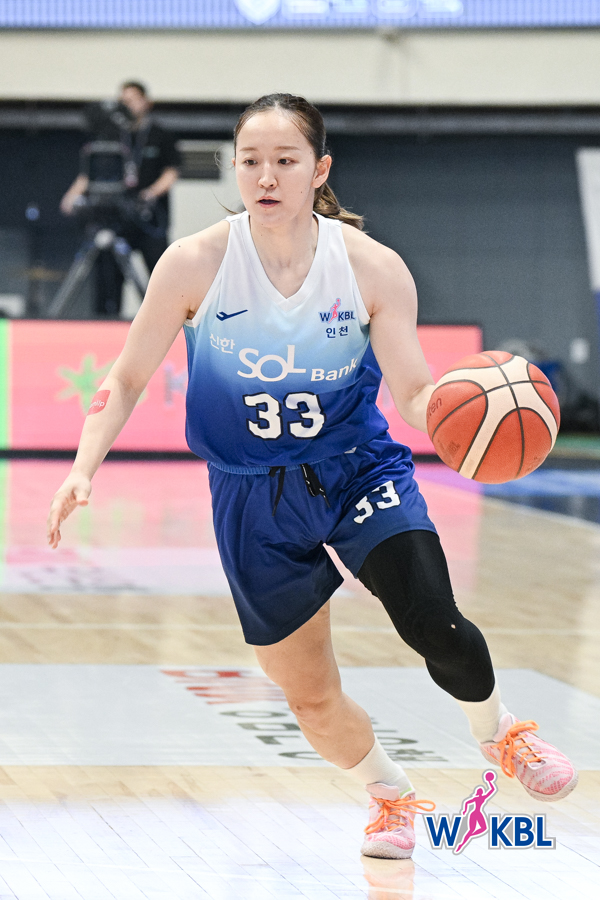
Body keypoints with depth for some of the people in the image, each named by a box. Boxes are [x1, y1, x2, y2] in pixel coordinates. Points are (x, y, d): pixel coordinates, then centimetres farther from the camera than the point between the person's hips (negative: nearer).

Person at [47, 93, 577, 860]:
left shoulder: (373, 268, -13)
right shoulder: (195, 265, -14)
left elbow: (414, 392, -15)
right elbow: (128, 378, -4)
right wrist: (84, 470, -17)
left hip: (358, 470, -1)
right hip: (254, 500, 1)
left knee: (432, 624, -23)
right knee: (312, 701, 6)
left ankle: (498, 733, 11)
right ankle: (392, 797, 39)